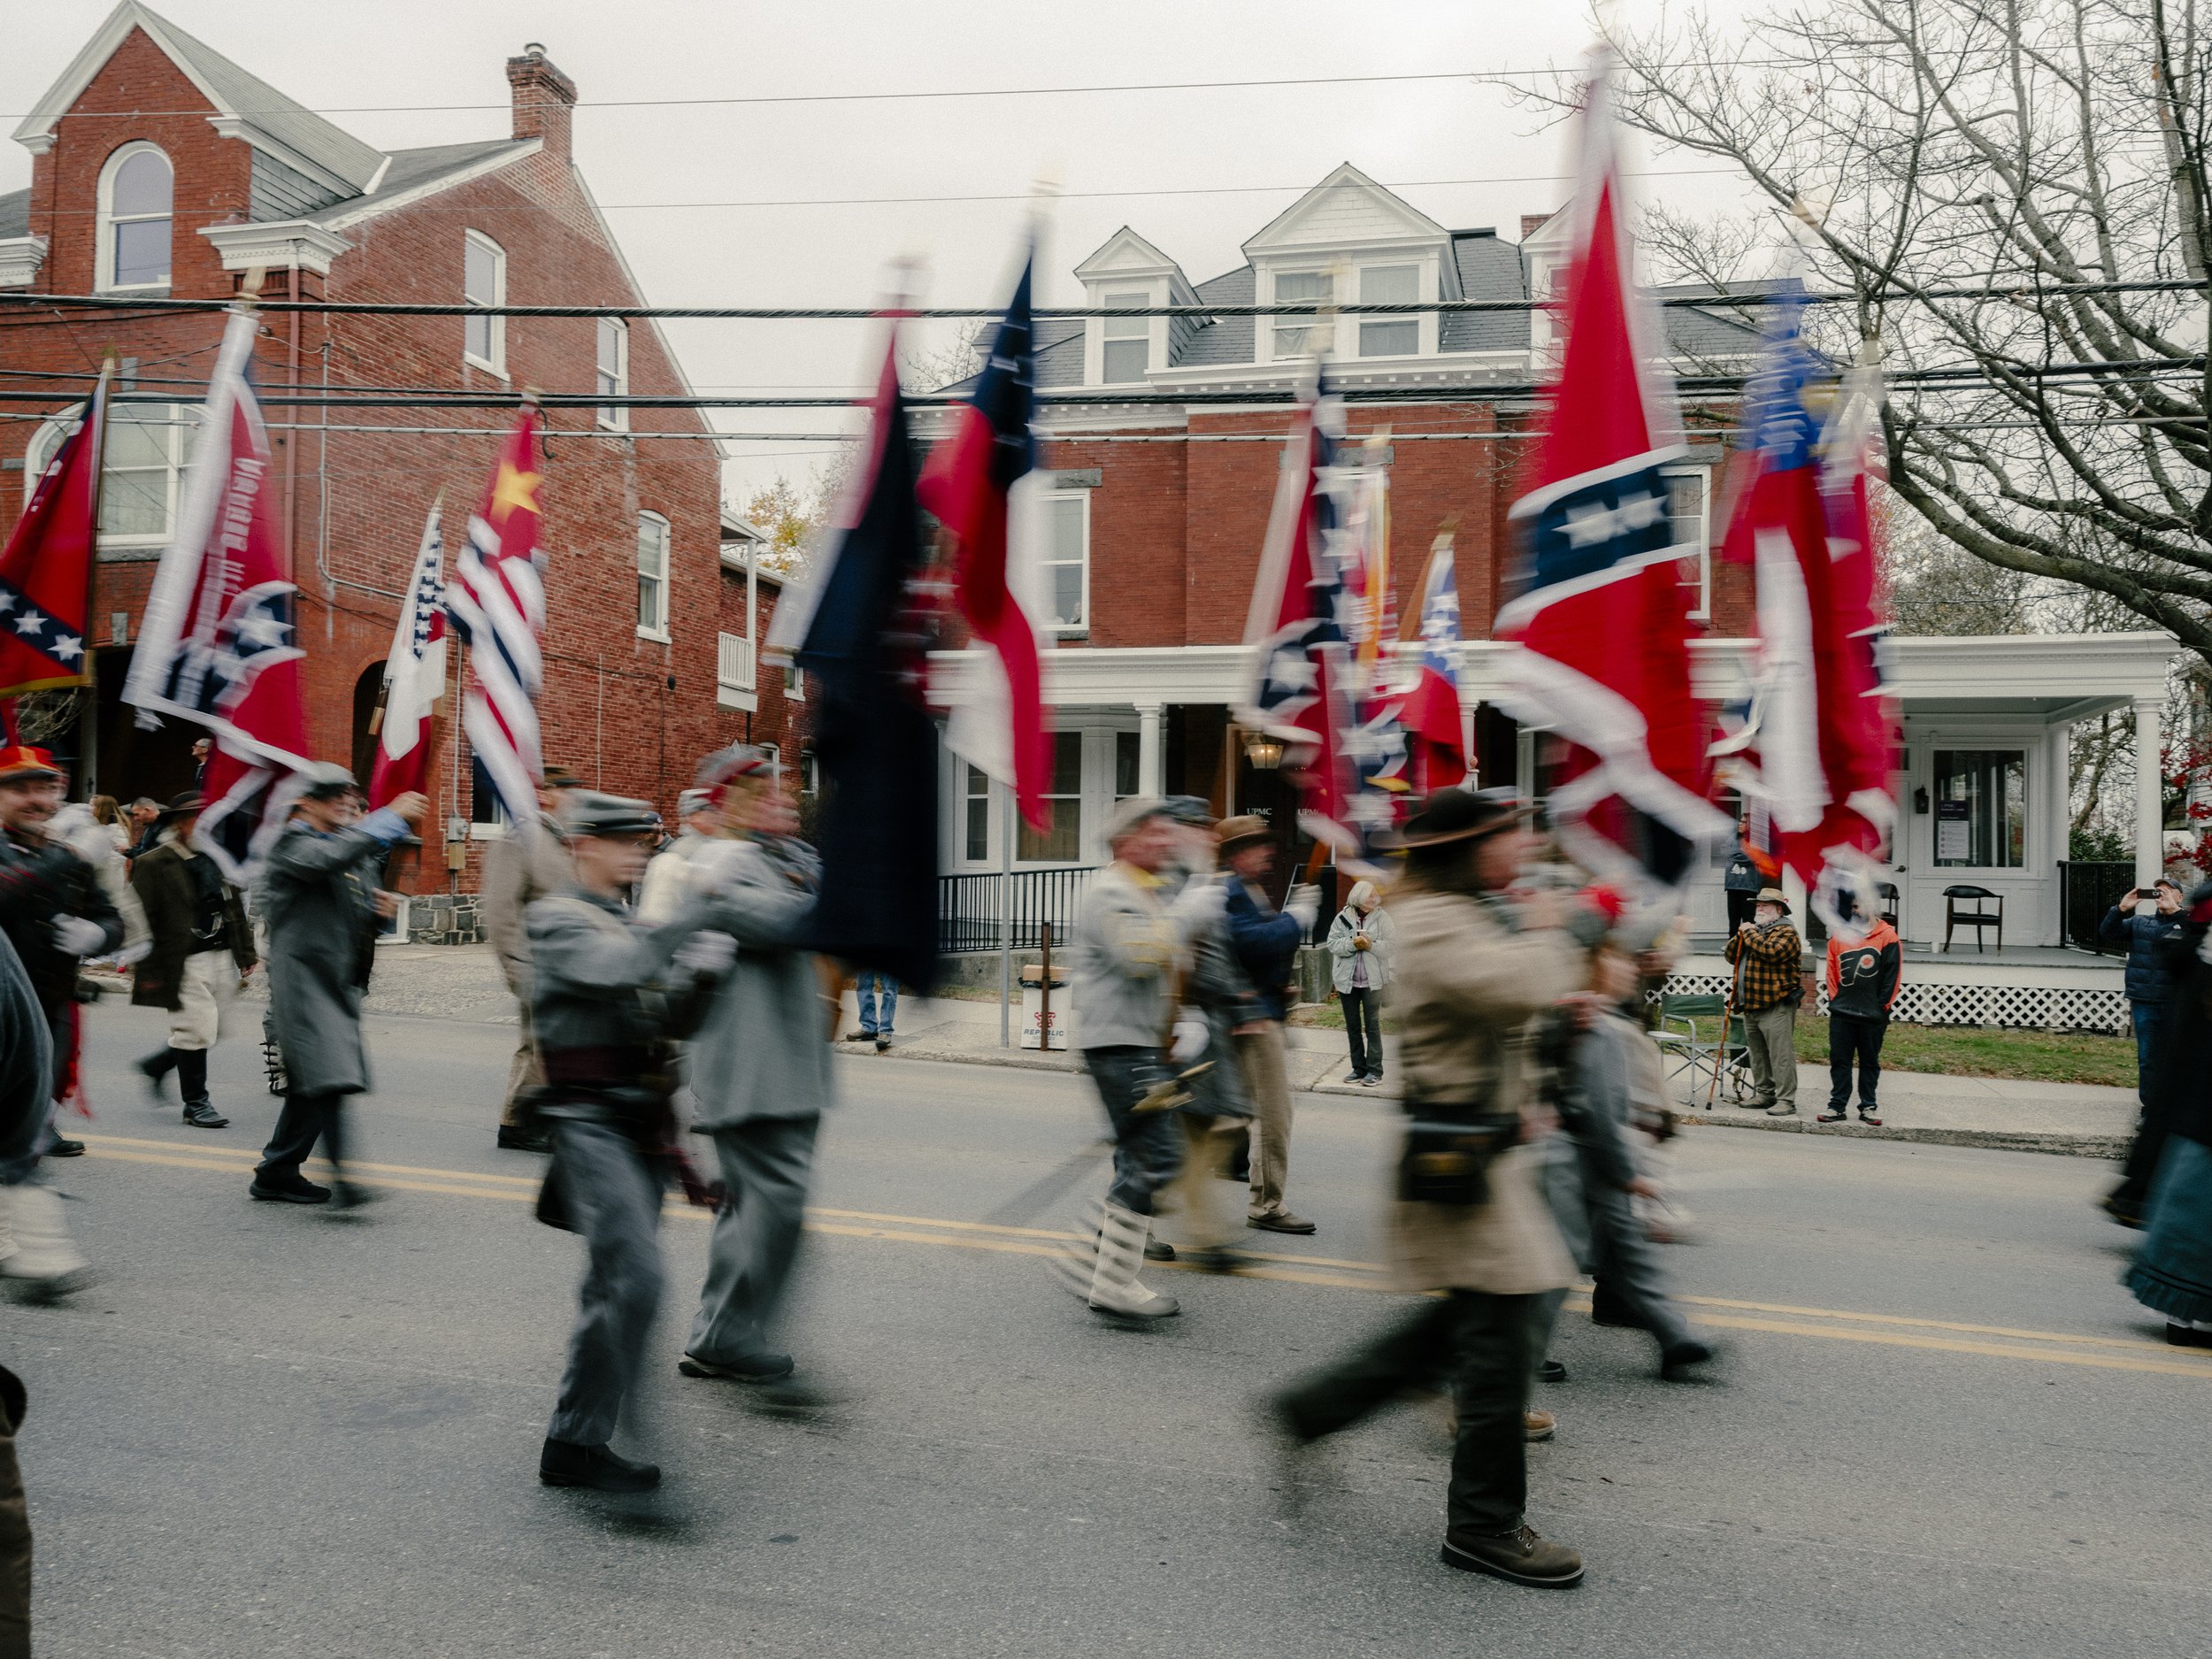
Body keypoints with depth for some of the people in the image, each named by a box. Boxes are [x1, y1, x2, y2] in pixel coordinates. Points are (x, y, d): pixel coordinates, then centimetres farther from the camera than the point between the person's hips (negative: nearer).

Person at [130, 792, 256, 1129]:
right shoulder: (153, 866, -6)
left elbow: (235, 910, 18)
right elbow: (142, 921, -9)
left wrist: (246, 953, 13)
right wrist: (149, 971, -12)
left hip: (222, 959, 7)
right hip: (185, 962, -7)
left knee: (210, 1031, 13)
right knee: (196, 1030, -5)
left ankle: (156, 1066, 37)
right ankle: (196, 1104, 7)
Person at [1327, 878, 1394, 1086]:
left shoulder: (1382, 917, -2)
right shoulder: (1343, 917, 0)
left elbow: (1393, 946, -7)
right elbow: (1332, 944, -5)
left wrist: (1371, 945, -21)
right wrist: (1352, 944, -20)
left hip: (1372, 980, -2)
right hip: (1346, 980, 2)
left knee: (1372, 1024, -1)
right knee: (1352, 1025, 10)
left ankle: (1374, 1070, 4)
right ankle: (1358, 1068, 19)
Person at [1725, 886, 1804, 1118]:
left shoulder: (1786, 932, -4)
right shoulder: (1753, 929, 22)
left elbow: (1772, 951, -23)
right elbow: (1732, 956, 19)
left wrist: (1750, 935, -11)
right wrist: (1740, 935, 2)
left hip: (1776, 1005, -9)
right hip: (1751, 1004, 9)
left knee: (1781, 1055, -9)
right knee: (1758, 1054, 14)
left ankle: (1786, 1101, -9)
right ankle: (1764, 1094, 22)